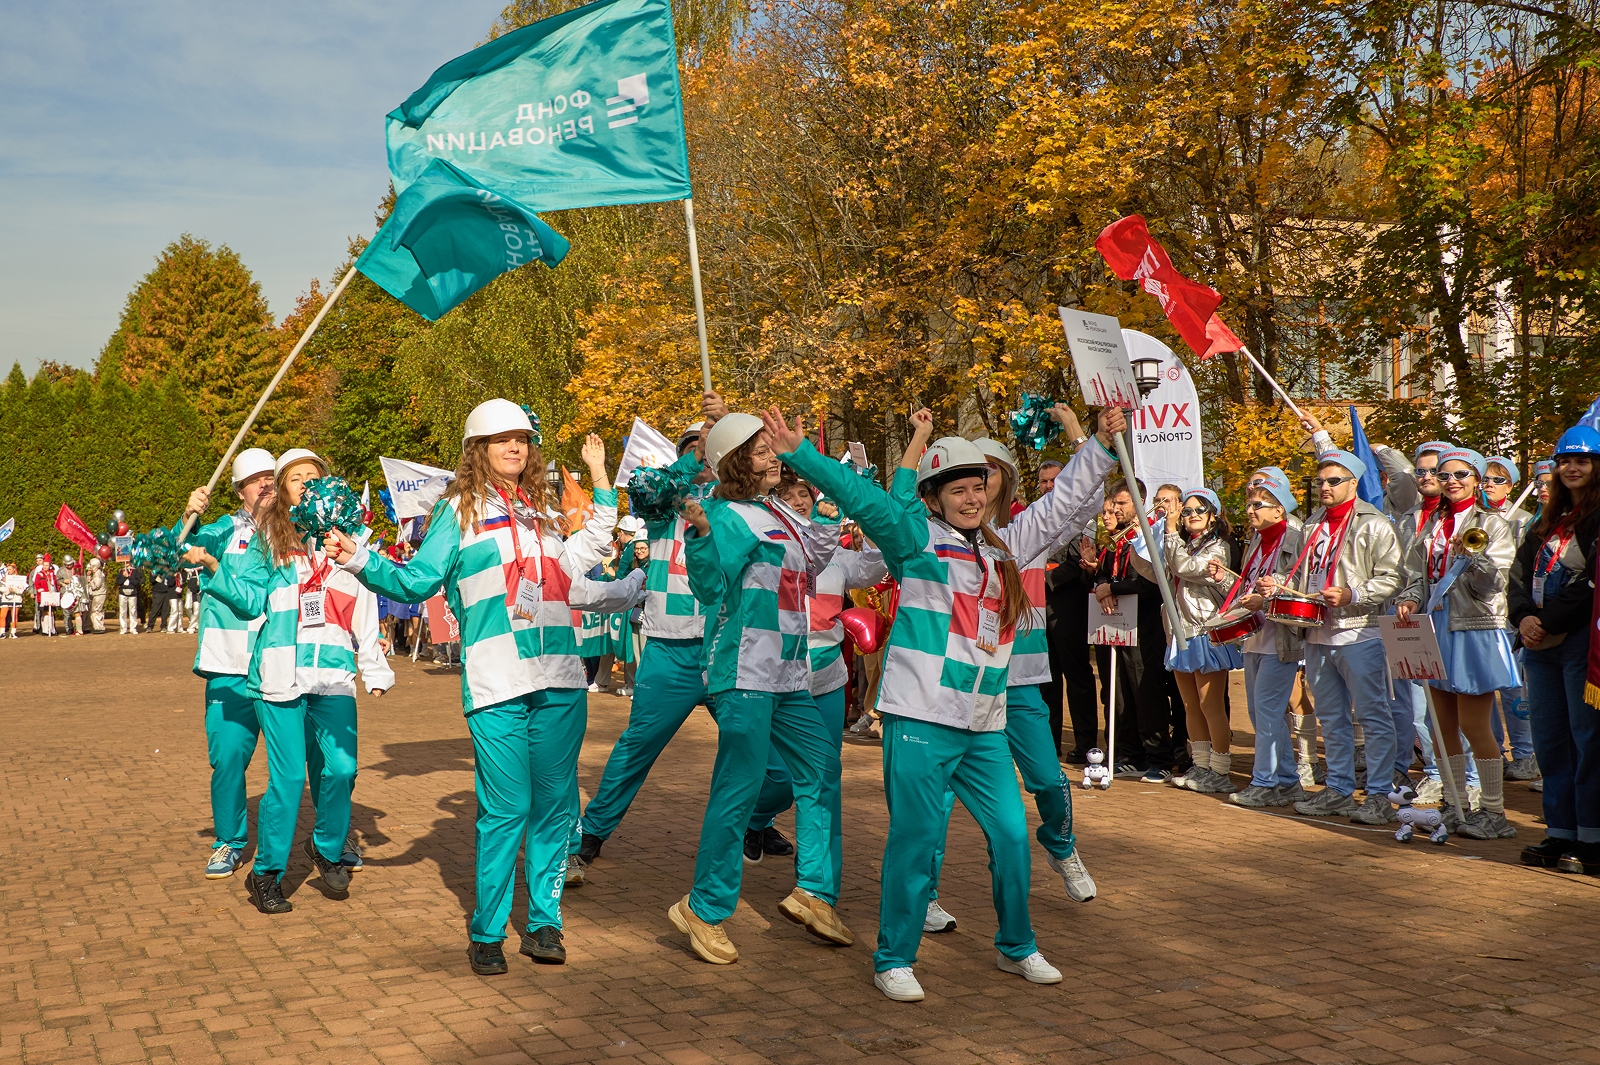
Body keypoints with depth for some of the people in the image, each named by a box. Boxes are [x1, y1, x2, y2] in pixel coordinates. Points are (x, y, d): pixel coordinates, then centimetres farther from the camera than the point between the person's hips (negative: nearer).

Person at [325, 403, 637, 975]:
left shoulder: (542, 510, 19)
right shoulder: (459, 510, 6)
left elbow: (569, 588, 24)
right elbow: (417, 581, 1)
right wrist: (361, 560, -15)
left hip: (560, 680, 5)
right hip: (497, 683, -5)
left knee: (556, 803, 6)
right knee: (505, 808, -6)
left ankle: (544, 921, 17)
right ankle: (486, 933, 8)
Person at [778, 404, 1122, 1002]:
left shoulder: (1004, 546, 14)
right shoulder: (917, 538, -2)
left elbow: (1061, 503, 22)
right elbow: (861, 498, -13)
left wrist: (1101, 446, 20)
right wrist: (799, 453, -22)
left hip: (984, 727, 6)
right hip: (921, 720, -6)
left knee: (1010, 833, 11)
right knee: (916, 838, -2)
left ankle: (1016, 947, 30)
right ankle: (894, 960, 12)